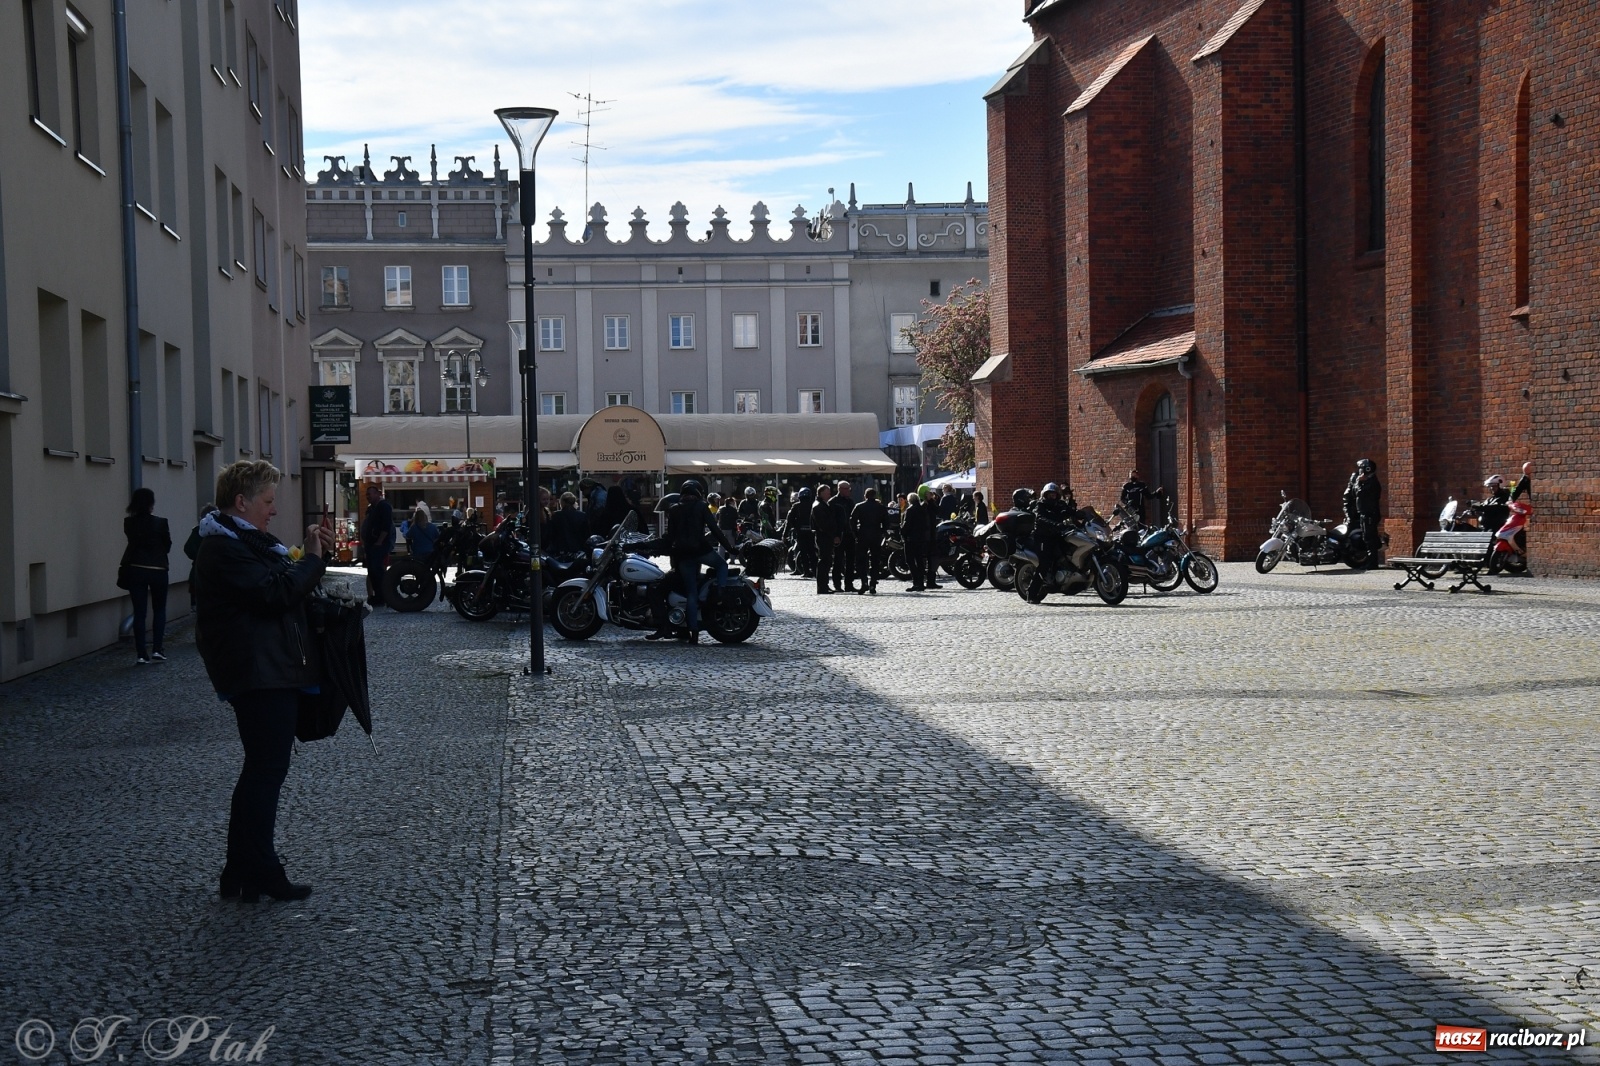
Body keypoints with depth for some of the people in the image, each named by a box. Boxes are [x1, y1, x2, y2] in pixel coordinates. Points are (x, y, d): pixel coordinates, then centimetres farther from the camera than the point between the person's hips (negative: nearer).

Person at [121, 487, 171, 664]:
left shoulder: (129, 523, -2)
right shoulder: (160, 523, -10)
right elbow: (167, 547, 0)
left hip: (136, 570, 2)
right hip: (157, 571, -2)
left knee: (139, 612, 4)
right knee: (159, 610, 14)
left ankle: (141, 654, 1)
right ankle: (156, 649, 4)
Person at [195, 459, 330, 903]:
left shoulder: (246, 541, 20)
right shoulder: (223, 547, -15)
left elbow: (282, 585, 21)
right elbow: (274, 592, -23)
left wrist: (310, 556, 8)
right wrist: (313, 559, -13)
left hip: (275, 672, 11)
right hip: (258, 676, -11)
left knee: (265, 770, 14)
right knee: (265, 771, -7)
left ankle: (245, 872, 21)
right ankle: (253, 875, 0)